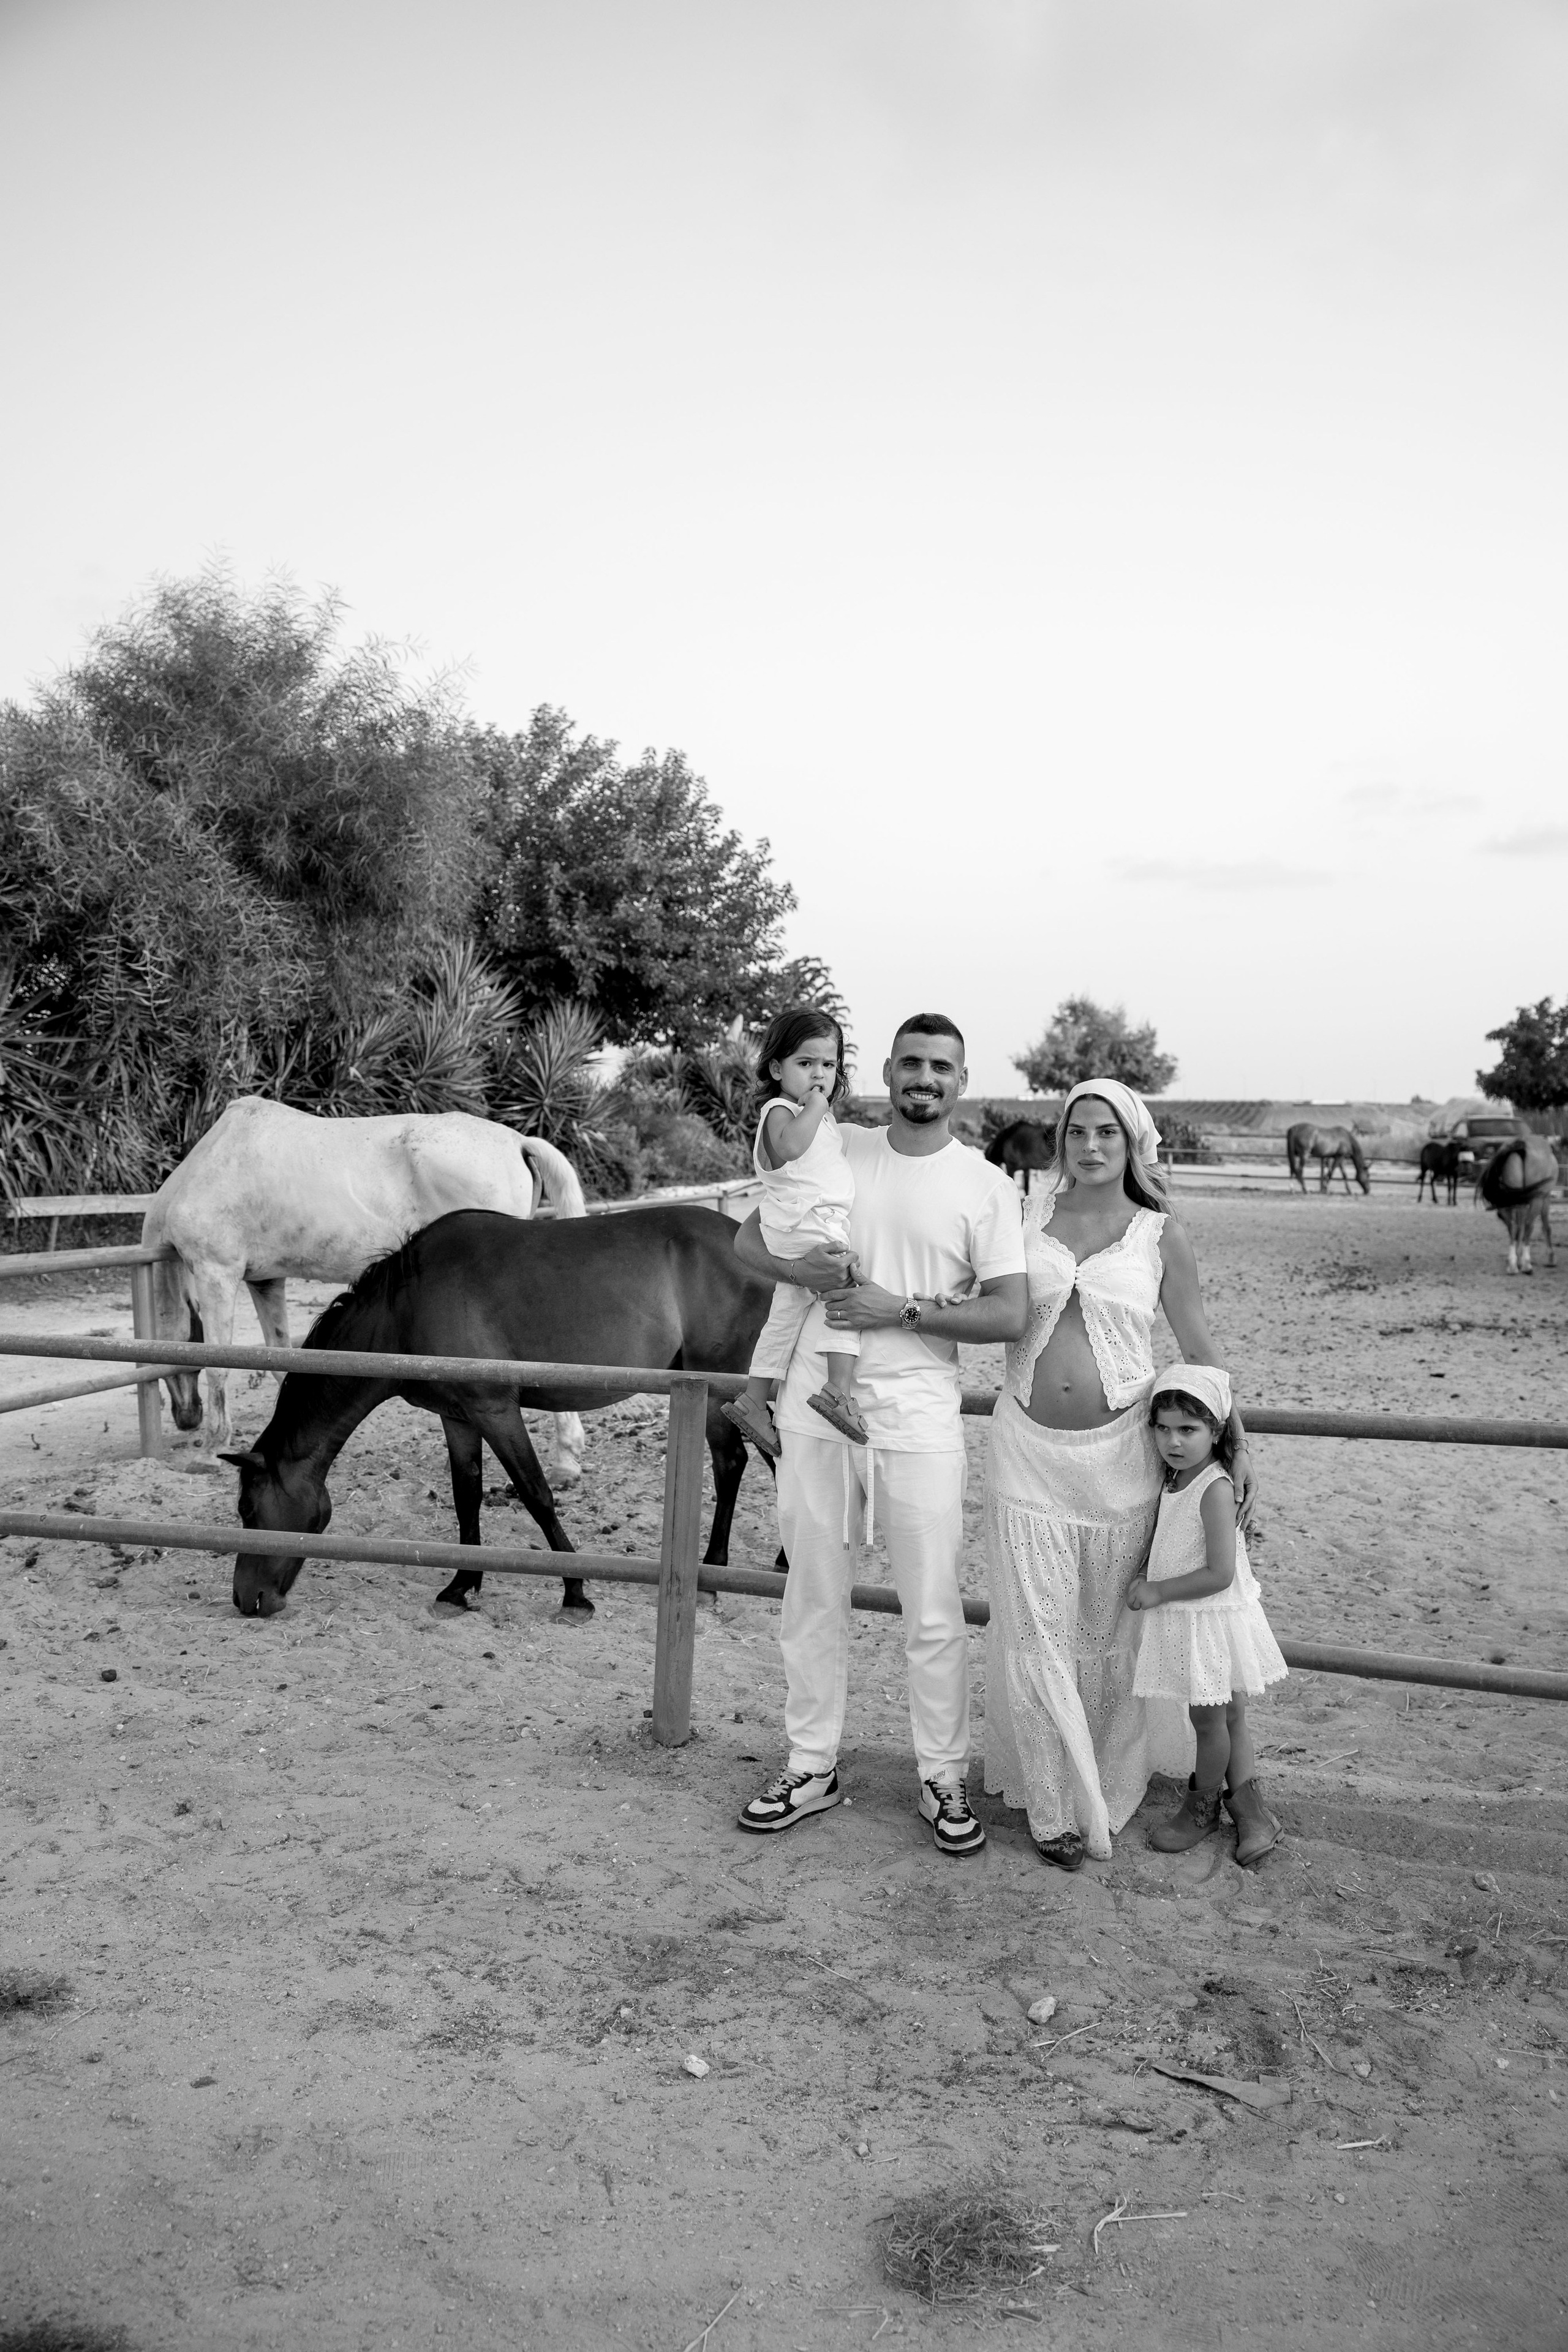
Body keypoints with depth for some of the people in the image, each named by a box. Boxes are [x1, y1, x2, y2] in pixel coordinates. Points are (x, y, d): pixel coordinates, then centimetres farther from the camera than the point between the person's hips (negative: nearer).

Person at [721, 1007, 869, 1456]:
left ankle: (754, 1401, 24)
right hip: (806, 1227, -10)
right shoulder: (780, 1111, -8)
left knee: (786, 1314, 15)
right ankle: (839, 1390, -28)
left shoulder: (820, 1116, 22)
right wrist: (816, 1107, -22)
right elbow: (789, 1147, -30)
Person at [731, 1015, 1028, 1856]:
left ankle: (943, 1779, 22)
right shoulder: (835, 1150, 4)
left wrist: (903, 1309, -16)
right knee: (812, 1599, 13)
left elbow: (1009, 1315, -7)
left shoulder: (985, 1185, -2)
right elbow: (749, 1238, 8)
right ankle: (812, 1766, 28)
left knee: (933, 1615, 5)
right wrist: (805, 1268, -13)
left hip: (917, 1417, -2)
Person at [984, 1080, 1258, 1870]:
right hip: (1028, 1448, 1)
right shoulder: (1026, 1216, 3)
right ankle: (1054, 1803, 16)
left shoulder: (1160, 1238, 1)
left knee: (1109, 1629, 10)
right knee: (1037, 1630, 2)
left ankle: (1106, 1783, 30)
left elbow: (1199, 1347, 6)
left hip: (1119, 1450, 0)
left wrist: (1237, 1443, 3)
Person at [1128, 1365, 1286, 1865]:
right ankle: (1249, 1807, 29)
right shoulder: (1177, 1480, 3)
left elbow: (1219, 1574, -26)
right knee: (1227, 1713, 18)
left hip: (1213, 1620, -8)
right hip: (1182, 1620, 8)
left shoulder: (1215, 1489, -24)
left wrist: (1159, 1591, -20)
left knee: (1209, 1718, 9)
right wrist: (1150, 1582, 3)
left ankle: (1202, 1809, 27)